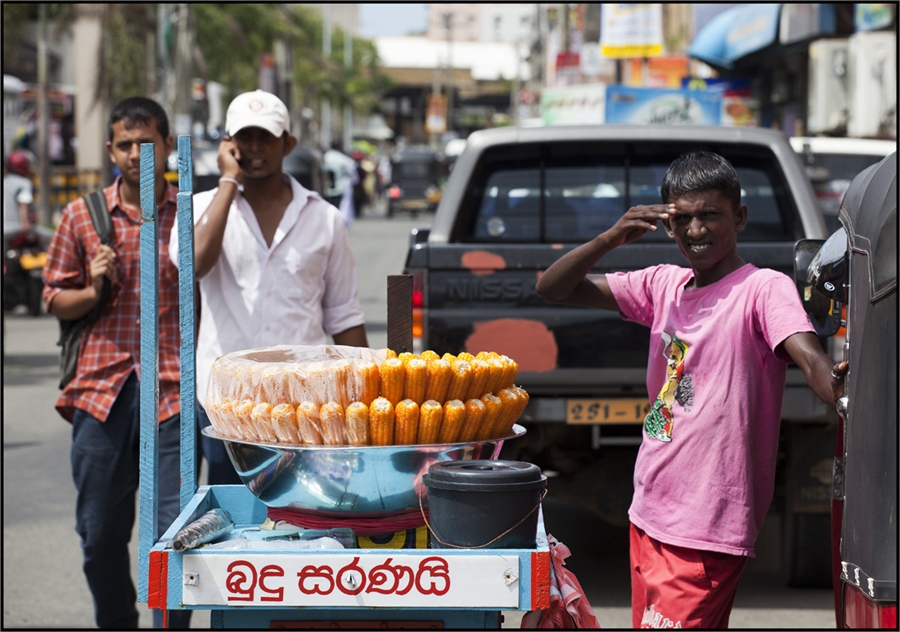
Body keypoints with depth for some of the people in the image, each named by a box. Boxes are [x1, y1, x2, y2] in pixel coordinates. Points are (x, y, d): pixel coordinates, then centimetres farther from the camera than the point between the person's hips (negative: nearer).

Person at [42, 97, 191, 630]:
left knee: (175, 530, -7)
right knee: (99, 533, 7)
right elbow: (55, 299, 15)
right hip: (101, 390, 2)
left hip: (174, 391, -2)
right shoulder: (82, 216, 9)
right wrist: (93, 291, -5)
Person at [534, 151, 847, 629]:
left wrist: (840, 391, -47)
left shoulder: (764, 289, -9)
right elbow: (552, 288, 9)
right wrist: (611, 238, -9)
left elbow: (808, 357, -25)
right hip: (649, 516, 7)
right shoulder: (663, 285, 9)